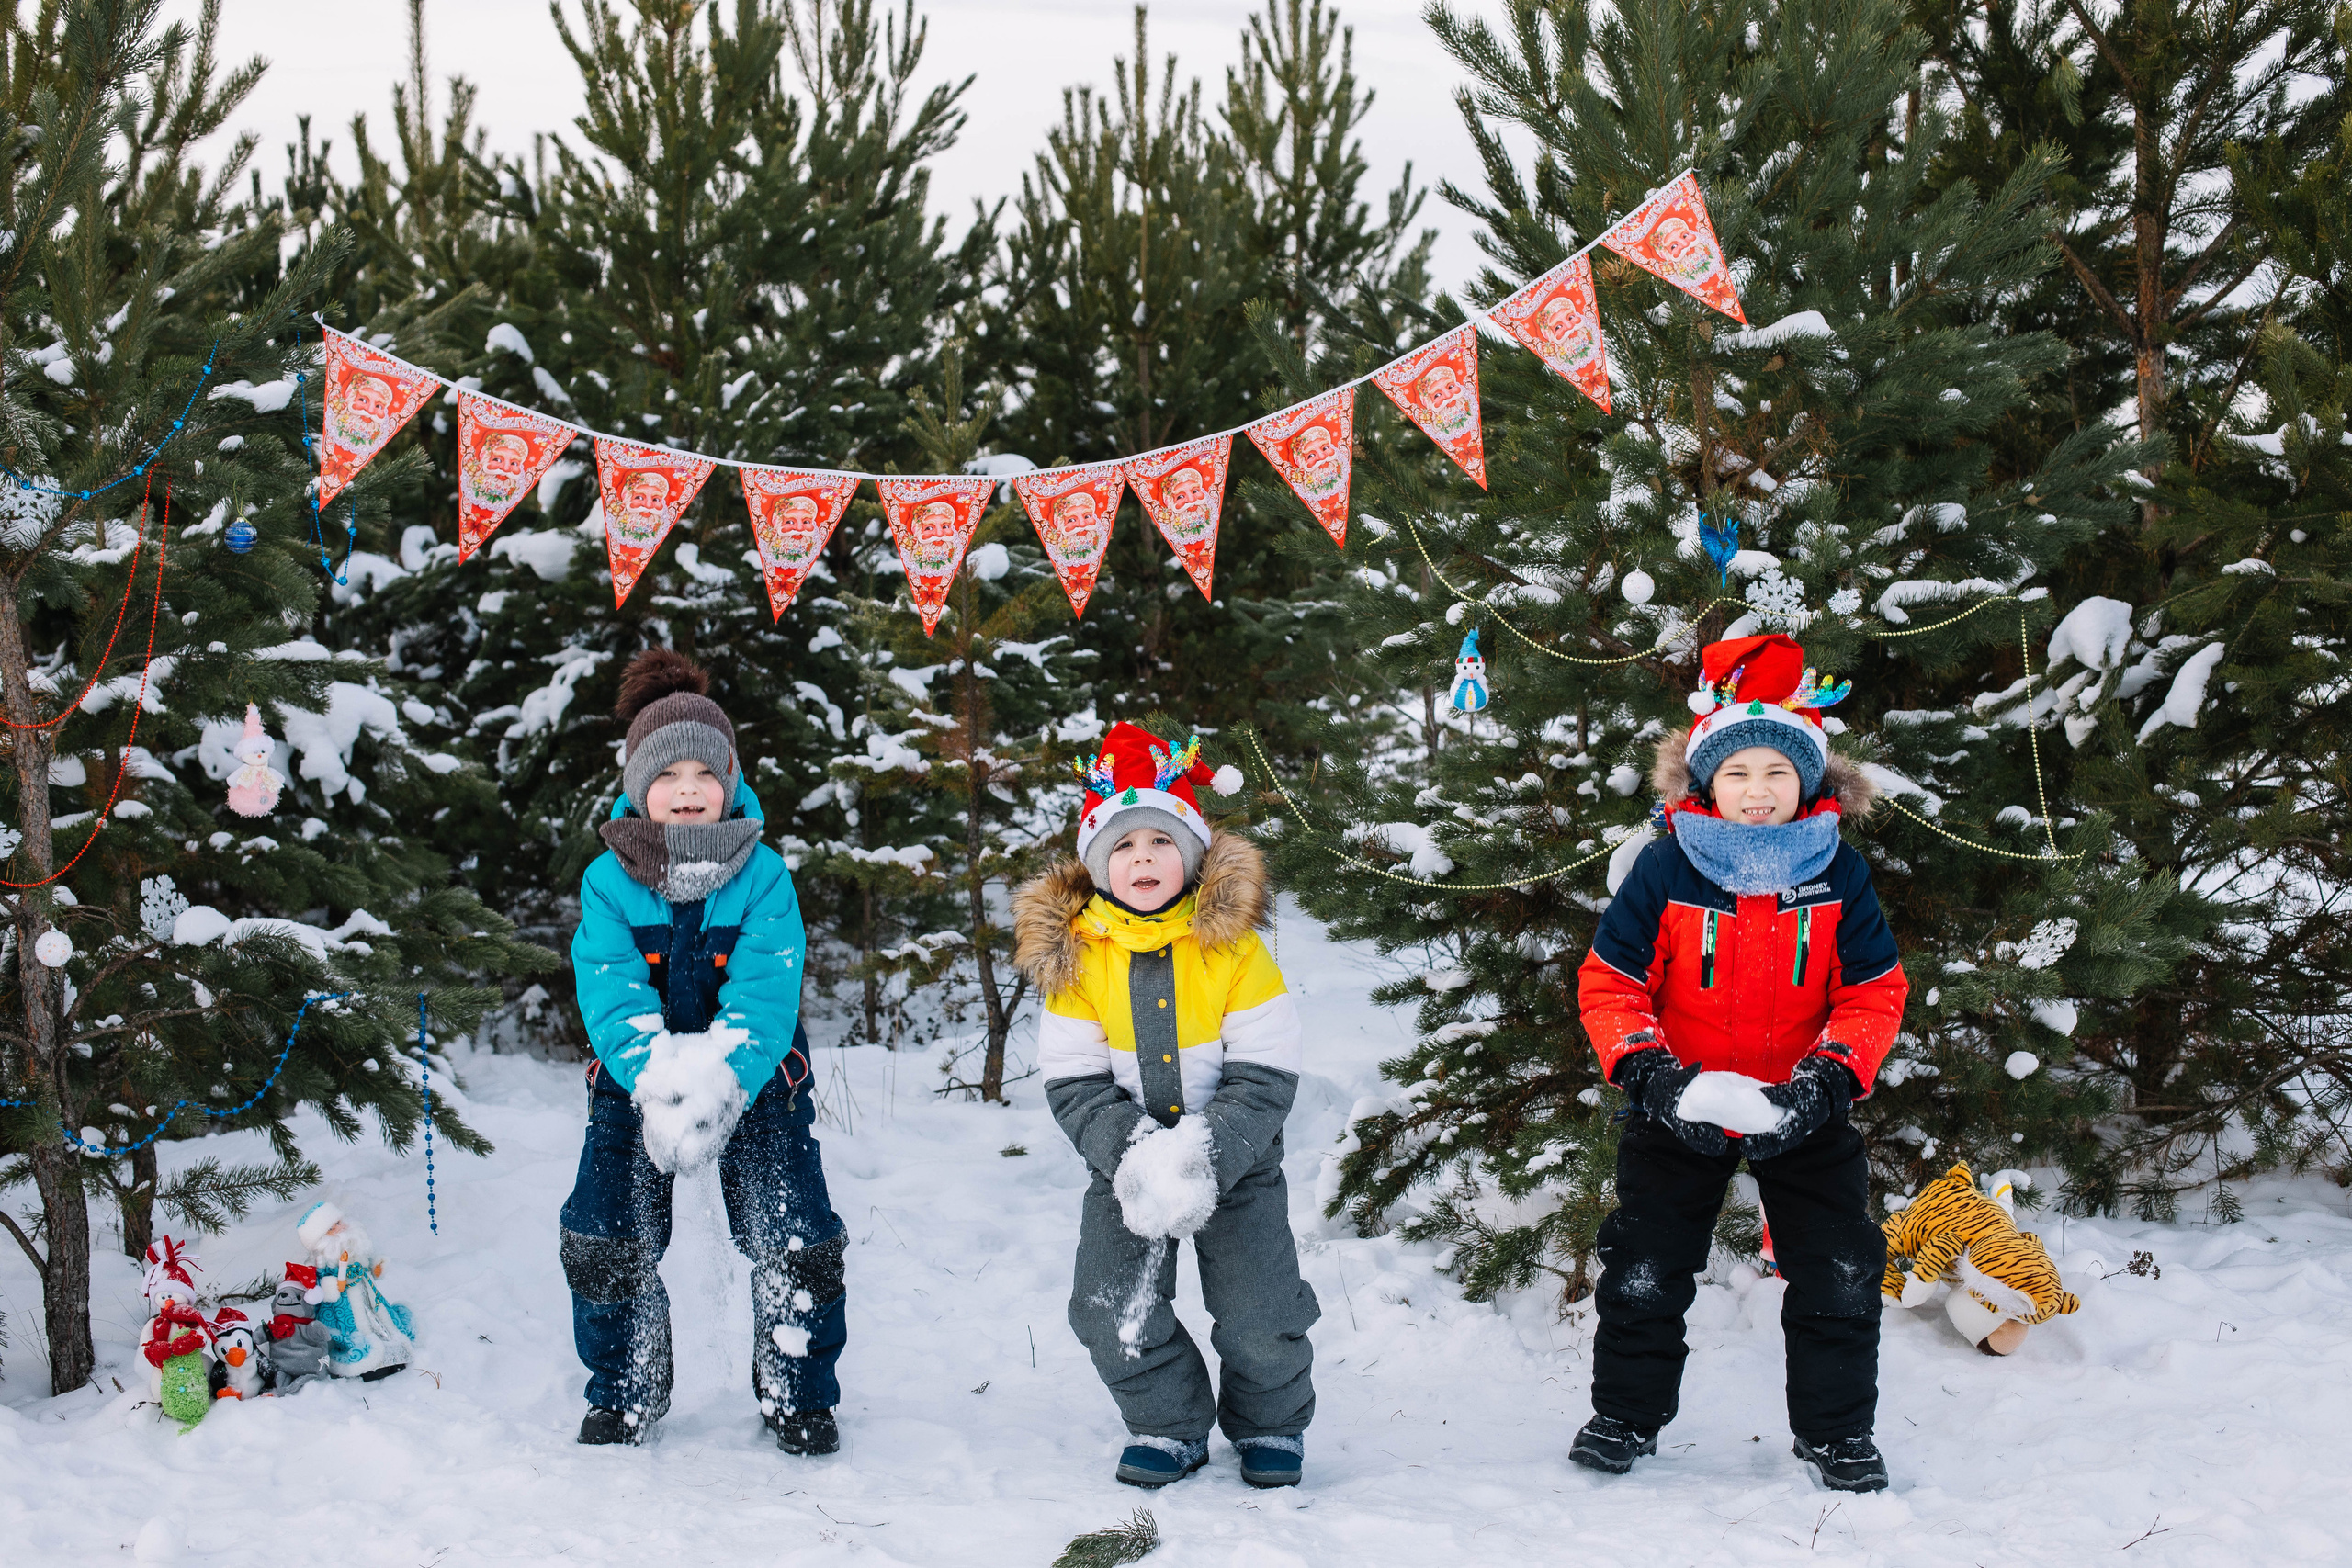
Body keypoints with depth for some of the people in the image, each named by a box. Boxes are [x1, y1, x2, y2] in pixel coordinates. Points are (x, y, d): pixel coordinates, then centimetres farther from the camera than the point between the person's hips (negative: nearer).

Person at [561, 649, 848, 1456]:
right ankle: (624, 1394, 18)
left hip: (755, 1080, -1)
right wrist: (659, 1085, -35)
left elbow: (765, 996, -20)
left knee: (799, 1242, -5)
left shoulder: (763, 875, -12)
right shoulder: (609, 880, -10)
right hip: (638, 1078, 1)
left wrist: (720, 1086, -36)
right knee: (604, 1238, -4)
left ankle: (799, 1396, 16)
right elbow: (611, 996, -18)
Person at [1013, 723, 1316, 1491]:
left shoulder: (1232, 944, -13)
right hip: (1126, 1158, 2)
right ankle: (1168, 1425, 17)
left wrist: (1206, 1155, -28)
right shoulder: (1074, 954, -7)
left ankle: (1271, 1424, 23)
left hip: (1237, 1157, -2)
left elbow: (1265, 1076, -15)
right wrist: (1130, 1155, -25)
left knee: (1259, 1315, -4)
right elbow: (1074, 1084, -8)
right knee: (1113, 1307, -6)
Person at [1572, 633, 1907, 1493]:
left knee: (1840, 1275, 1)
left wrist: (1828, 1081, -19)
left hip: (1801, 1106, 1)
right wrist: (1648, 1073, -22)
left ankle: (1836, 1430, 17)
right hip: (1681, 1107, -1)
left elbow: (1875, 993, -5)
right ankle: (1625, 1415, 23)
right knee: (1644, 1272, 3)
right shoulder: (1665, 869, -13)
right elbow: (1609, 983, -8)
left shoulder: (1837, 872, -9)